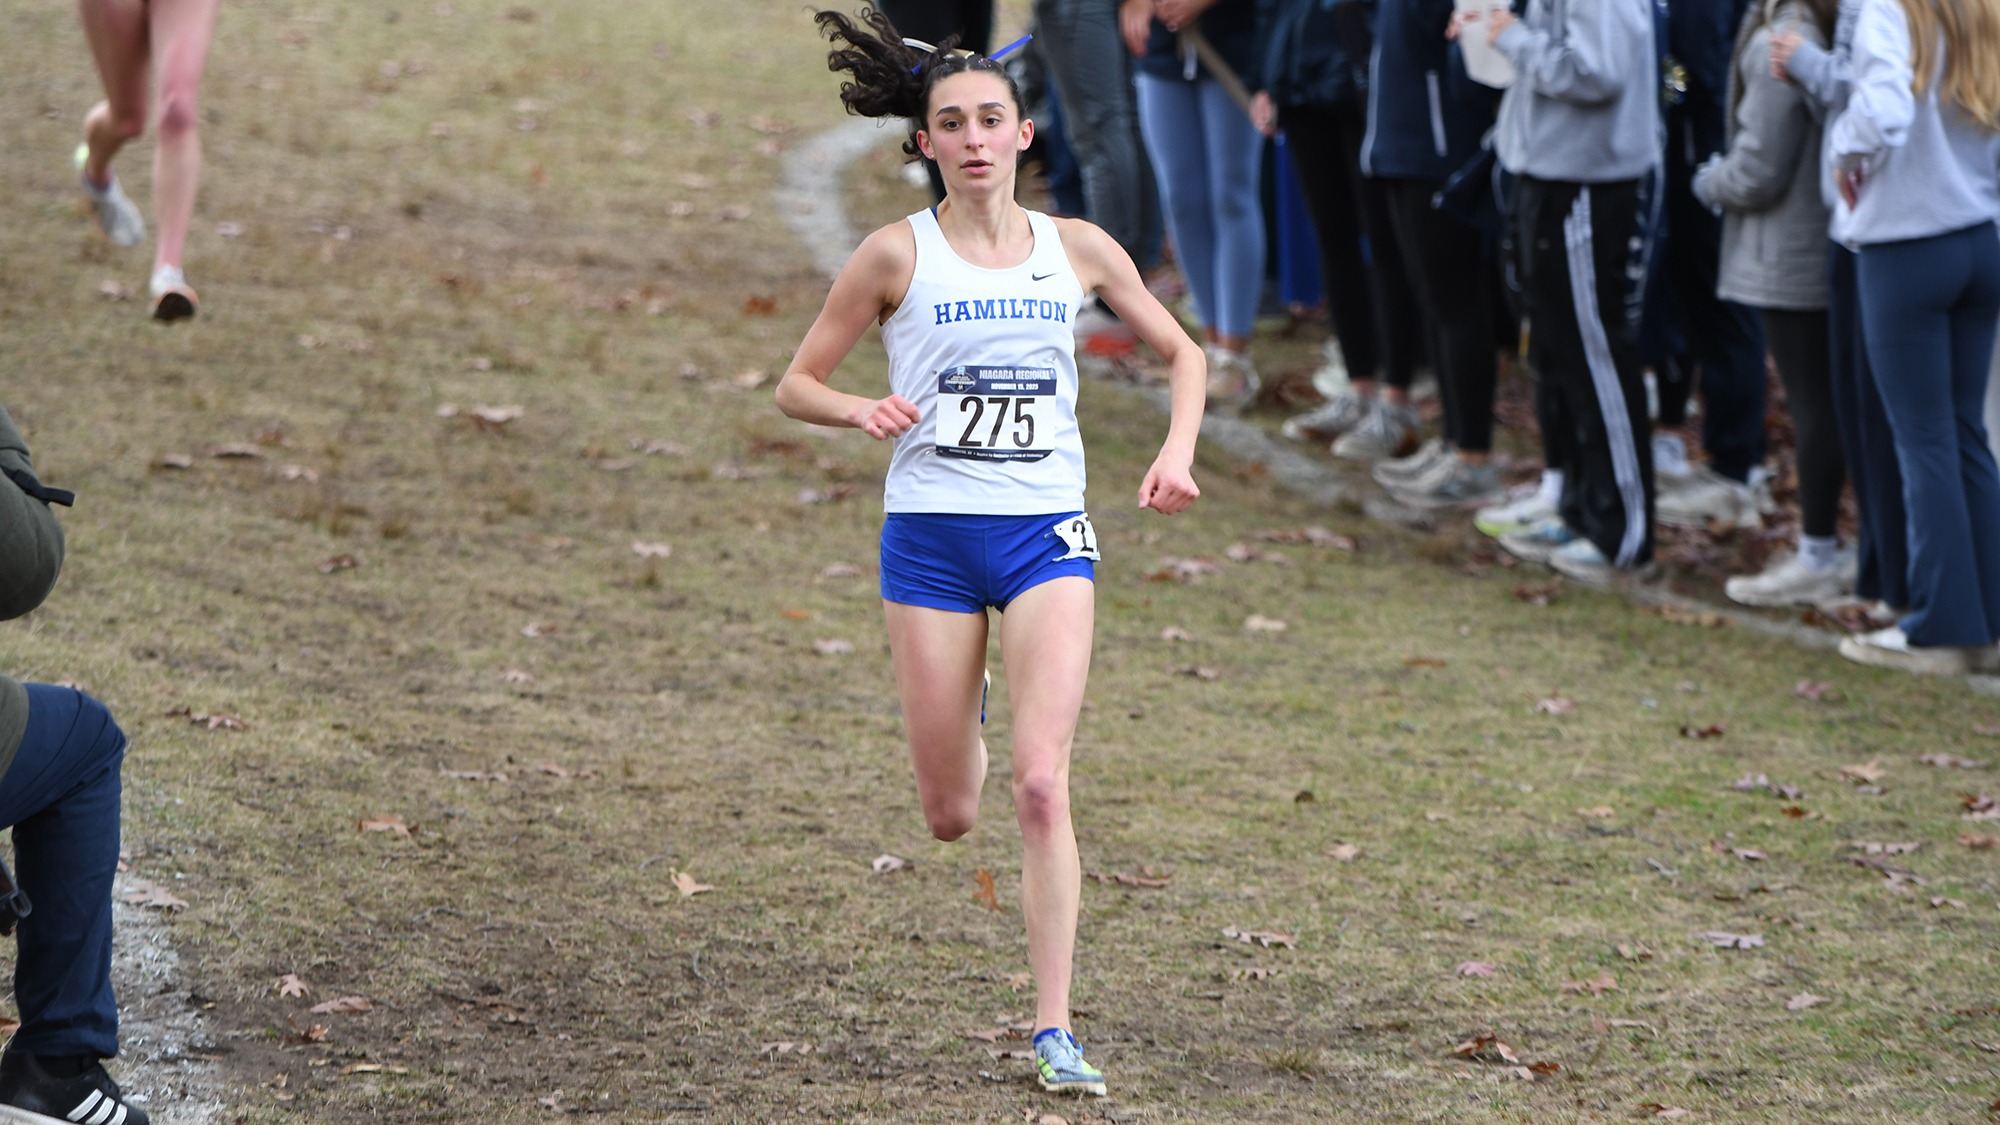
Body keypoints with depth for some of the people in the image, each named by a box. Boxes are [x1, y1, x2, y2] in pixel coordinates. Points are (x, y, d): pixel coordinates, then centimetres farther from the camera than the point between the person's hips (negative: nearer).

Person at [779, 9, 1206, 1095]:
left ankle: (1053, 1032, -9)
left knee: (1040, 783, -15)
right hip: (930, 536, -1)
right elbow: (796, 383, 4)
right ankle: (958, 721, 45)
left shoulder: (1077, 249, 4)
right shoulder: (897, 254, -2)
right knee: (951, 817, 5)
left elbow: (1180, 352, 16)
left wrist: (1177, 451, -2)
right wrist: (863, 411, -17)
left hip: (1047, 534, 1)